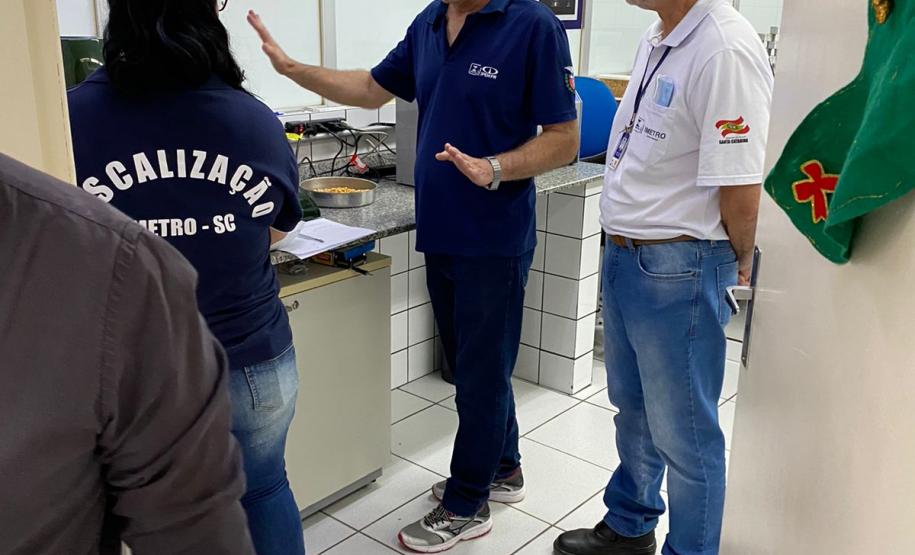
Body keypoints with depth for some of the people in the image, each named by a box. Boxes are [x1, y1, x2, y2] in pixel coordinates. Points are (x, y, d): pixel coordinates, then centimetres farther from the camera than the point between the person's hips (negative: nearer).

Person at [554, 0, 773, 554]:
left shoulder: (724, 51, -22)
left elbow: (740, 187, -21)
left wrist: (738, 262, -5)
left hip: (677, 271, -9)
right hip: (624, 256, 9)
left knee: (683, 432, 7)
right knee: (634, 410, 24)